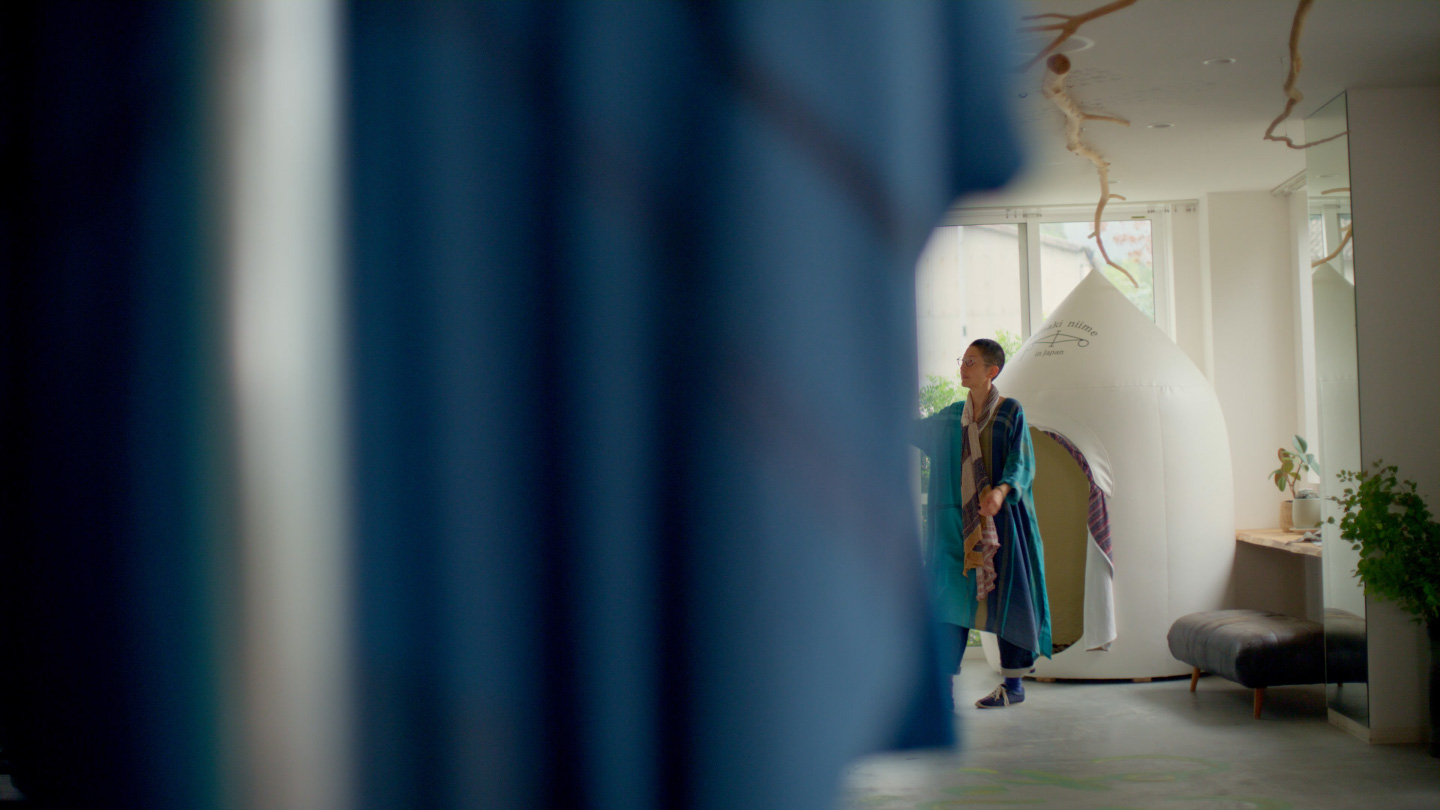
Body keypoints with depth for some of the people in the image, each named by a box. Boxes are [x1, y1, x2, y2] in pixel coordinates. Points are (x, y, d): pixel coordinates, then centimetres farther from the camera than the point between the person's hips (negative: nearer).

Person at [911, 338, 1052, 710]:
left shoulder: (1011, 412, -2)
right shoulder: (951, 417, 11)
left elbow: (1022, 462, -11)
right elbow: (912, 430, 23)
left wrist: (1001, 490, -30)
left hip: (1001, 521, -4)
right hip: (958, 523, 4)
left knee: (1005, 597, 0)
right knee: (949, 595, -2)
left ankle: (1013, 683, 13)